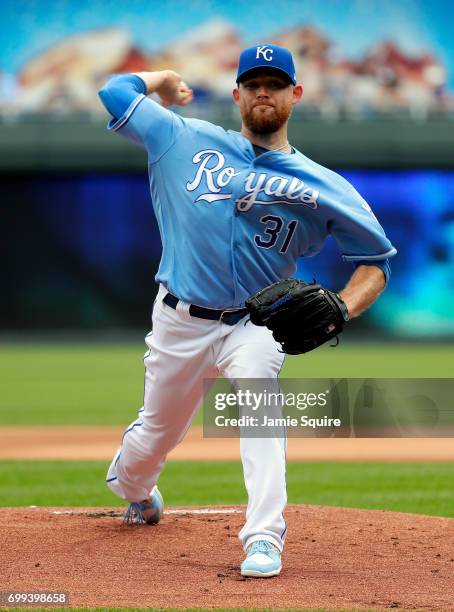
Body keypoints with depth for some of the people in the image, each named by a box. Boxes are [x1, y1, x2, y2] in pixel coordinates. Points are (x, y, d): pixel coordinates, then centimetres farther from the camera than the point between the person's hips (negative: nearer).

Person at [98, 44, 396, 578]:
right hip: (179, 321, 2)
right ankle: (130, 486, 50)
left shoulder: (324, 187, -1)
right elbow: (116, 91, 8)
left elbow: (375, 261, 2)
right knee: (156, 432, 13)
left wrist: (344, 309, -16)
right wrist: (167, 80, 24)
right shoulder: (189, 141, 2)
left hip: (254, 324, -1)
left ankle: (264, 540, -35)